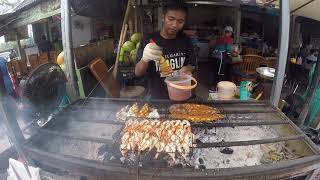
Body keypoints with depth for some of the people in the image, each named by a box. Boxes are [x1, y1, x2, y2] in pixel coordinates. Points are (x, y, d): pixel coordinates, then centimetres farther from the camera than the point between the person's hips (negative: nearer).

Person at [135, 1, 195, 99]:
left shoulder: (185, 40, -5)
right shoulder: (149, 41, -13)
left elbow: (189, 64, 7)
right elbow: (138, 73, -15)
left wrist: (187, 70, -16)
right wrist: (145, 59, -35)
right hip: (157, 98, -2)